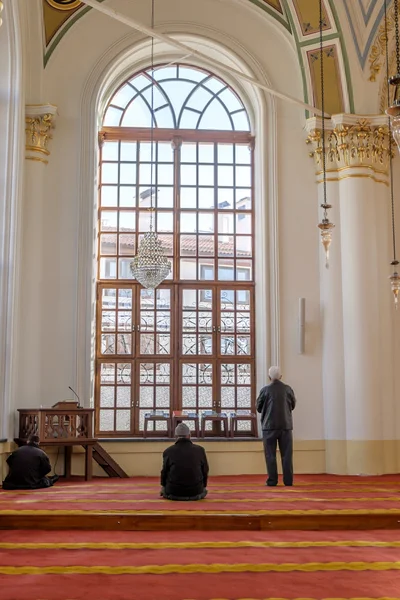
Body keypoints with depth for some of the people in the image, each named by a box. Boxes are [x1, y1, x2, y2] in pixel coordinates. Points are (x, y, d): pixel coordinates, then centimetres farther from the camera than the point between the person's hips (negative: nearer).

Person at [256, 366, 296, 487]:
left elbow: (259, 408, 3)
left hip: (269, 426, -2)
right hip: (286, 425, 2)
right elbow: (293, 405, 12)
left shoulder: (265, 390, -6)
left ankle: (272, 480, 1)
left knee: (270, 454, 4)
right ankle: (288, 480, 5)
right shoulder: (288, 389, -1)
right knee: (287, 454, 6)